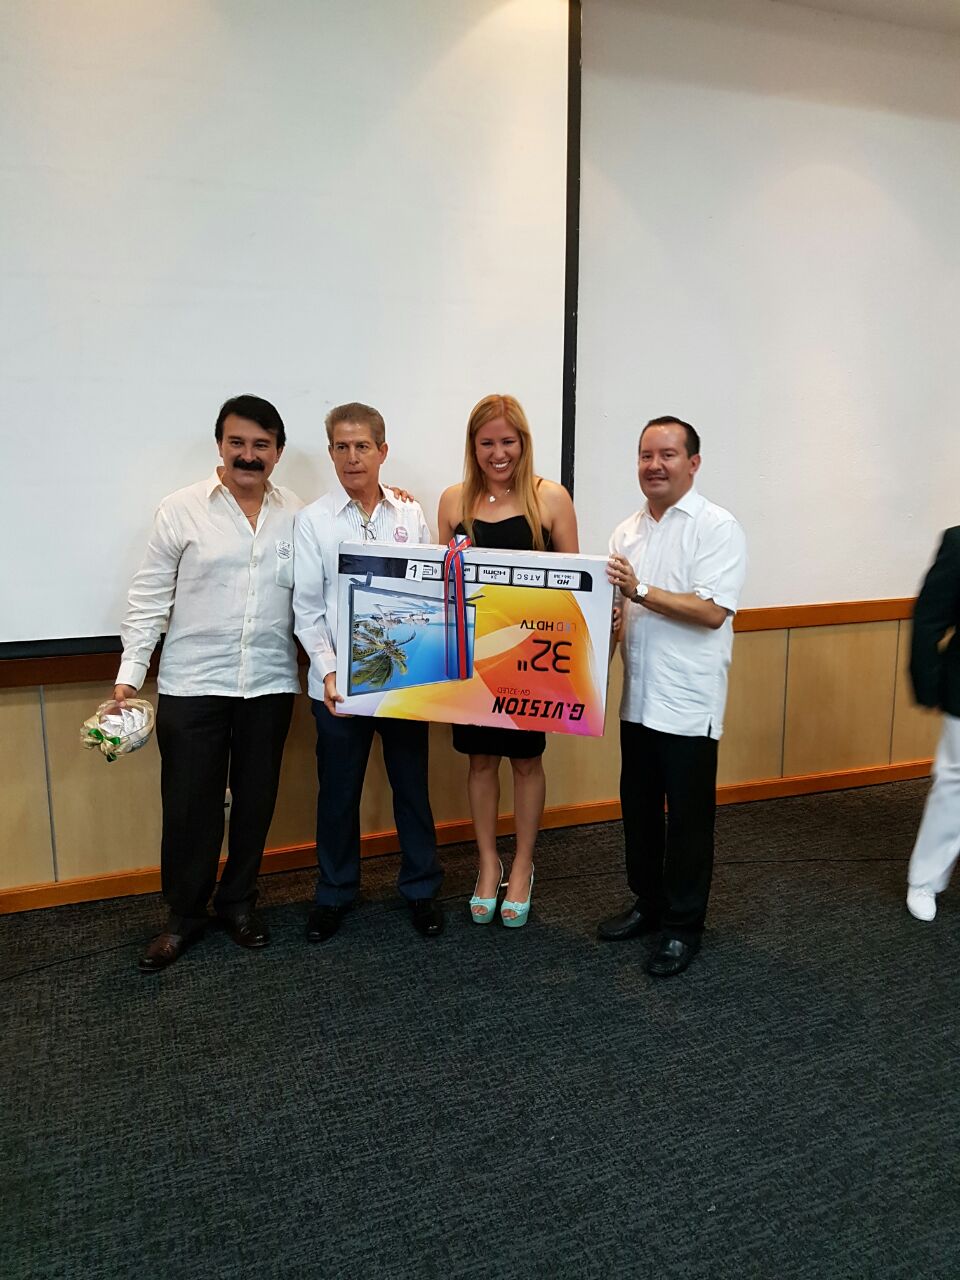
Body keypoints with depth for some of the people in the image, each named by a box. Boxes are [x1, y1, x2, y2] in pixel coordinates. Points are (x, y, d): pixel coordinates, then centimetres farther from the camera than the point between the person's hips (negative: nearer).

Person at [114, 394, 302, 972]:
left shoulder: (298, 515, 4)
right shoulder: (182, 510, -2)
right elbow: (150, 598, -1)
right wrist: (130, 676, -4)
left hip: (270, 684, 2)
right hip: (192, 685, -2)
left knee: (256, 800, 13)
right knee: (189, 804, 6)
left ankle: (239, 902, 33)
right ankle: (183, 915, 26)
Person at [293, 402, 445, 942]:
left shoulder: (411, 514, 3)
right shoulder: (314, 520, -2)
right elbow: (308, 608, -3)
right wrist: (328, 671, -14)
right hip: (340, 682, -1)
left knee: (412, 786, 12)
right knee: (338, 792, 12)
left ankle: (422, 888, 30)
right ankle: (335, 893, 31)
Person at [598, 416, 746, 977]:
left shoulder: (717, 527, -9)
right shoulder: (627, 531, 12)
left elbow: (712, 611, -19)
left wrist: (640, 590, -22)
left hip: (688, 703, -6)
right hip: (638, 697, 7)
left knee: (688, 816, 5)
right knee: (639, 808, 16)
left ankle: (684, 925, 21)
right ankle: (648, 903, 35)